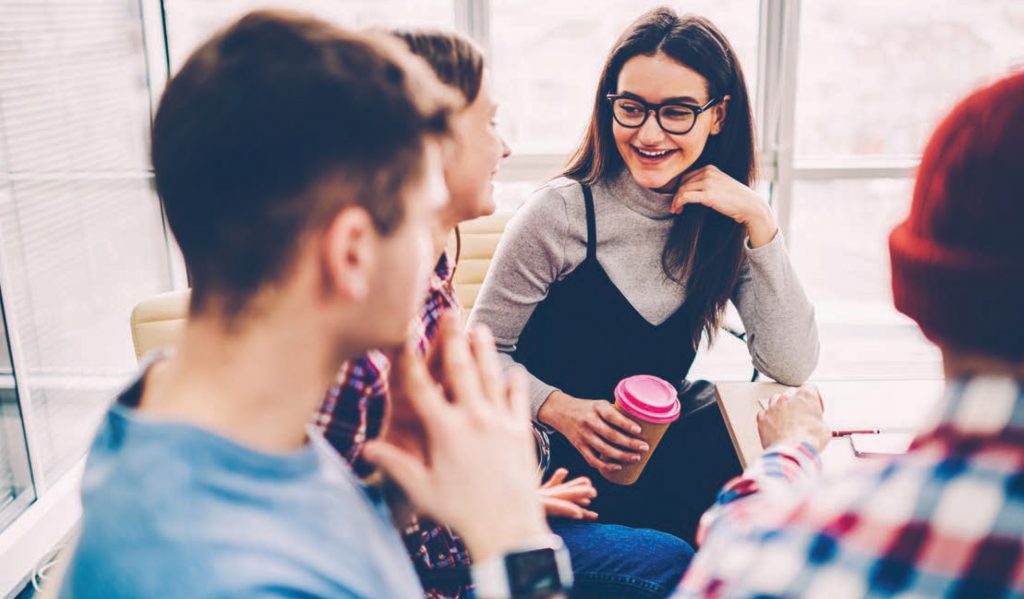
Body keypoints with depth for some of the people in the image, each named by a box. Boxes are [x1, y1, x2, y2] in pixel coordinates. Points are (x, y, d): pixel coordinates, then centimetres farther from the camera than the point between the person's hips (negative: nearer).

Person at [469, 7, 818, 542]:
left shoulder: (724, 223, -1)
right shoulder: (564, 210, -13)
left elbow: (791, 367, -10)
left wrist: (758, 219, -16)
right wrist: (561, 409, -23)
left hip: (656, 452, 5)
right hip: (556, 460, -4)